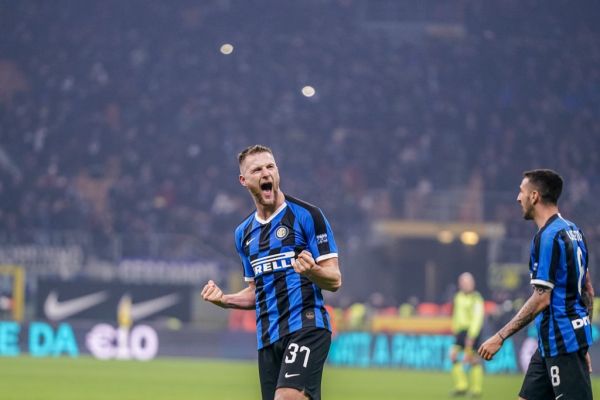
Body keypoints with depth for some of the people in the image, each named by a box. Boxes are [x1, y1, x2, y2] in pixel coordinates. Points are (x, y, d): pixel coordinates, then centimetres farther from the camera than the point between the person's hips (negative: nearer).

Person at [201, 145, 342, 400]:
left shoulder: (307, 215, -1)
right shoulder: (244, 233, 18)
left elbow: (334, 280, -4)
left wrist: (311, 271, -25)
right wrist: (224, 300, 8)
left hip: (306, 326, -6)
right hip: (267, 337, 6)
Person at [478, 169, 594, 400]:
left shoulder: (548, 237, -17)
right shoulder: (573, 231, 13)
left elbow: (541, 299, -20)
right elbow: (587, 289, 17)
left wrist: (500, 337, -17)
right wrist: (583, 343, 21)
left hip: (561, 341, -10)